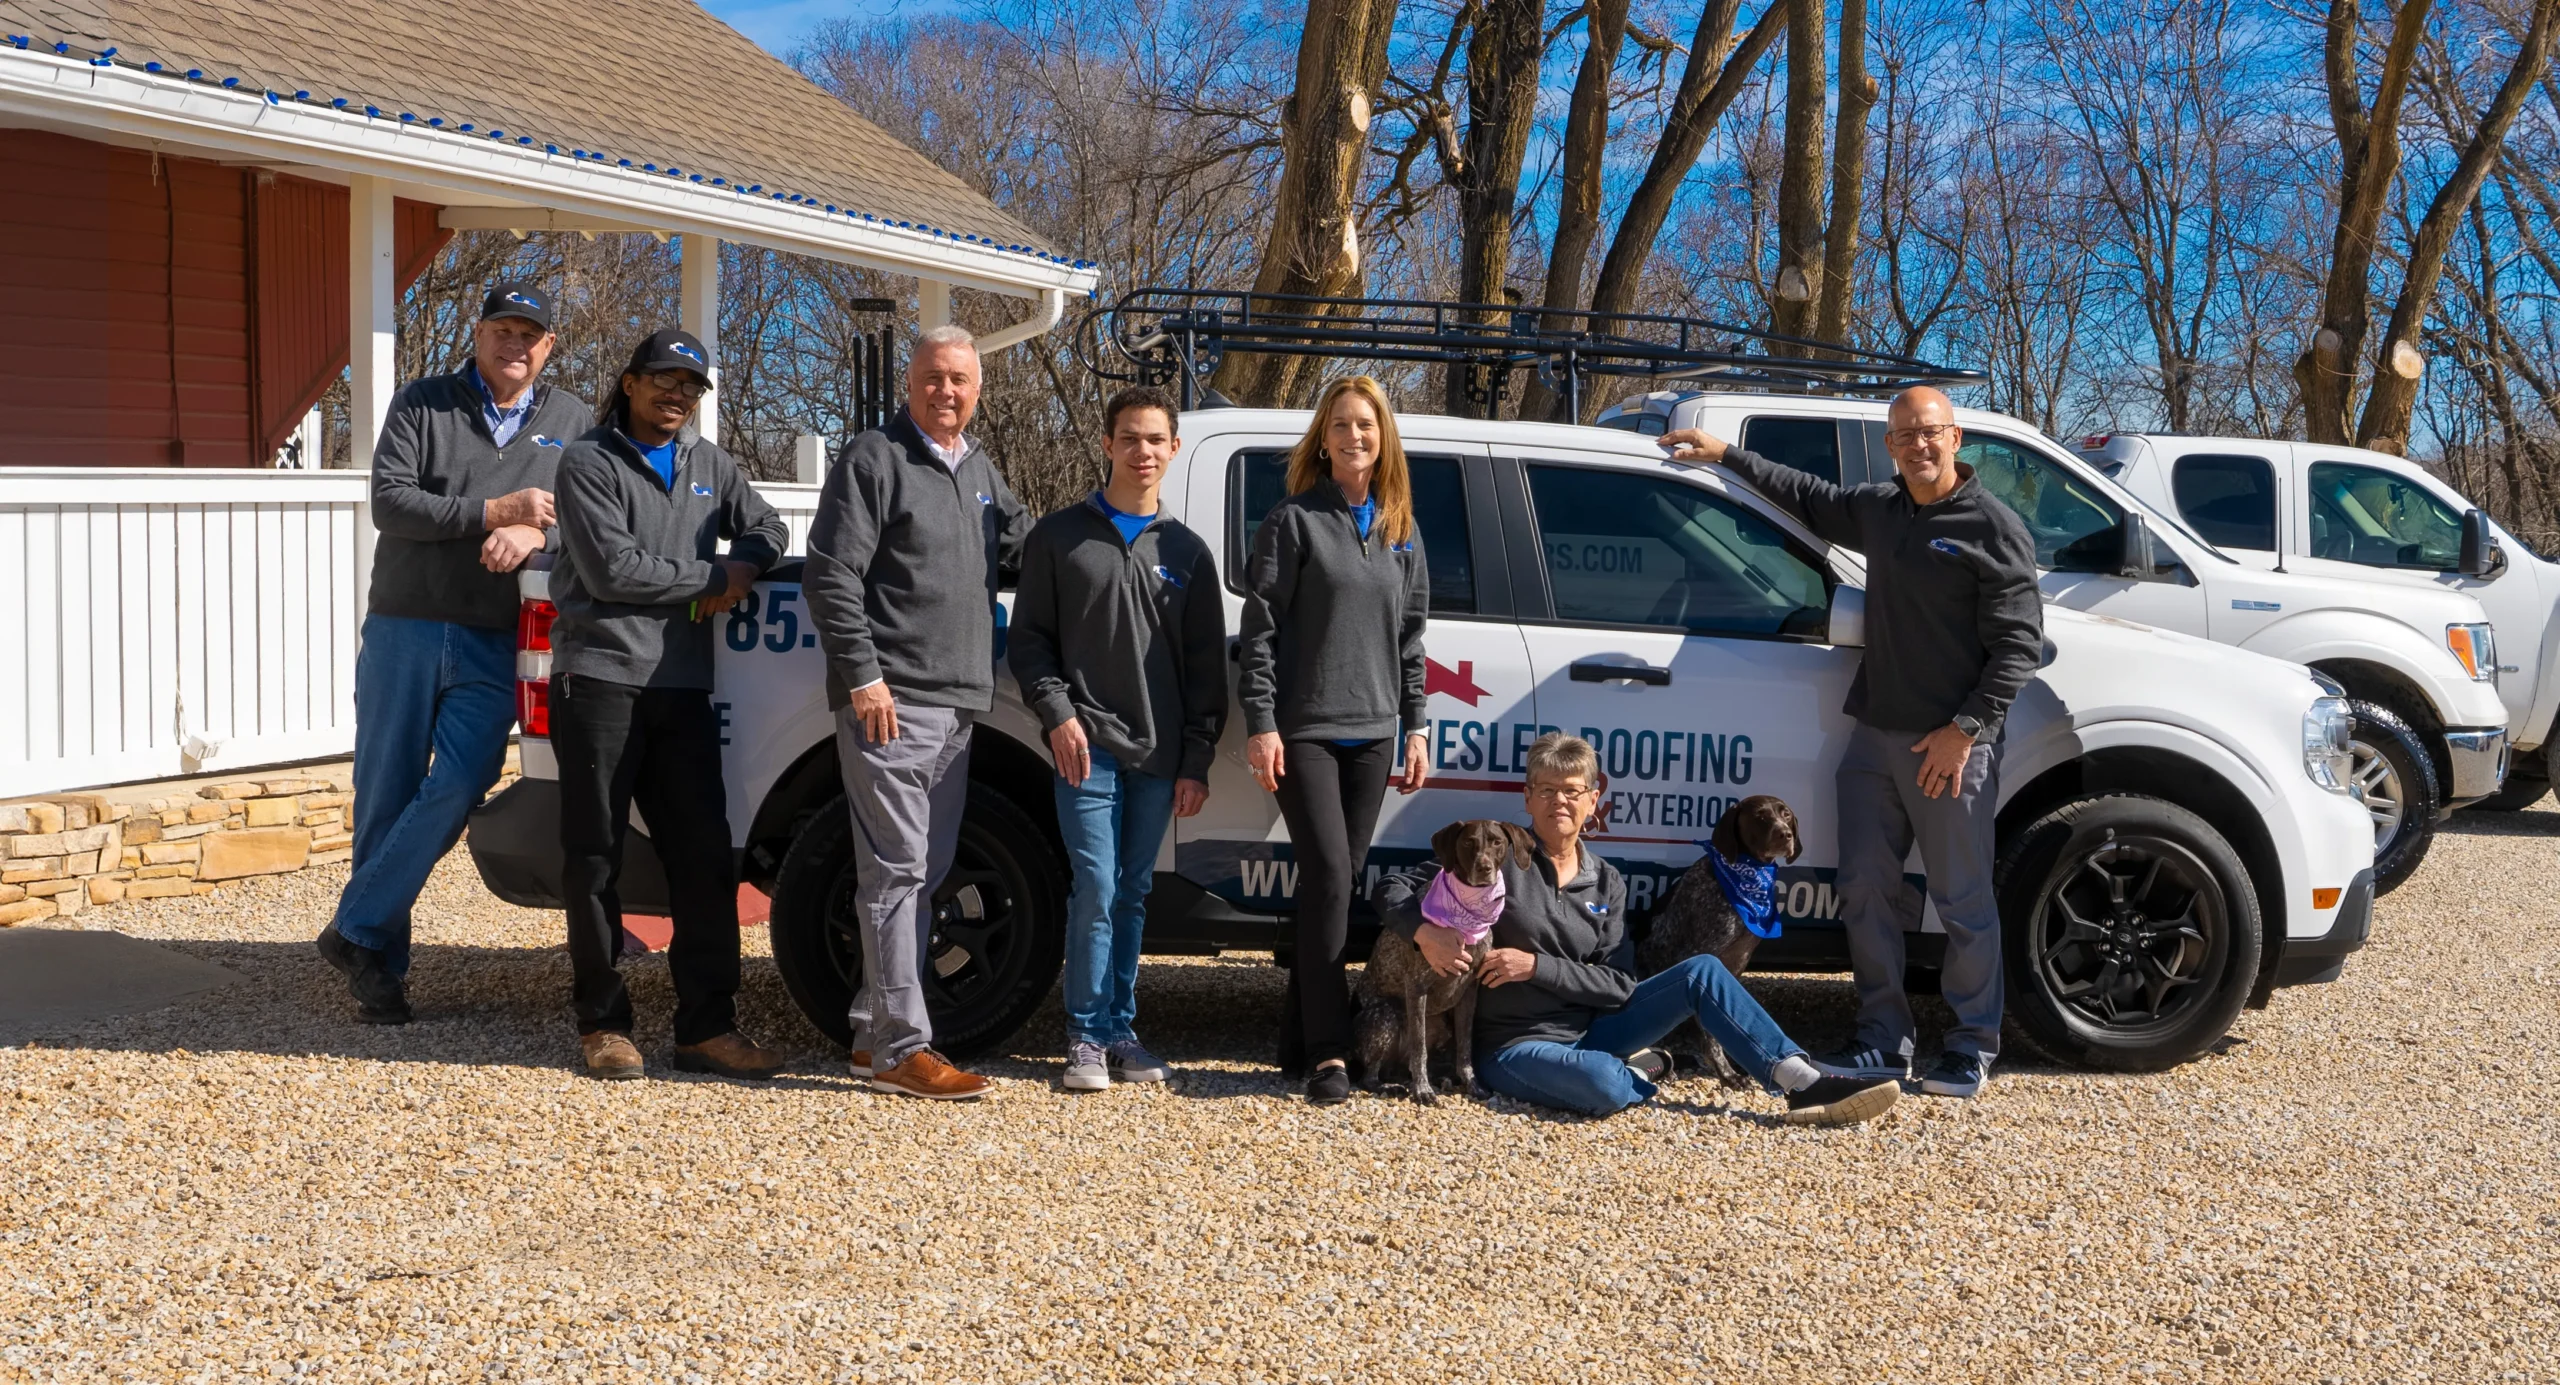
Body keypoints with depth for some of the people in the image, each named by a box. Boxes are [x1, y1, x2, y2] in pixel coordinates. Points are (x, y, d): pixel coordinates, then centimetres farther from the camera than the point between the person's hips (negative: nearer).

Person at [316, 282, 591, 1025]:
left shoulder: (570, 420, 13)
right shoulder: (423, 404, 6)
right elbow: (390, 503, -6)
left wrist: (536, 534, -14)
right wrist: (495, 511, -15)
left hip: (496, 644, 1)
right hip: (406, 628, -1)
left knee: (458, 787, -14)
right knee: (385, 795, 2)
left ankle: (357, 931, -2)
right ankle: (382, 963, 12)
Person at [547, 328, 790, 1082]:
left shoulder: (709, 464, 16)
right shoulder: (589, 462, -2)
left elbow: (765, 526, 22)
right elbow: (612, 570, -12)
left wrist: (744, 570, -1)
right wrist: (713, 577, -5)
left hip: (683, 686, 5)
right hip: (600, 679, -5)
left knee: (705, 856, 1)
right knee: (595, 858, 2)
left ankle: (707, 1027, 6)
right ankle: (603, 1023, 10)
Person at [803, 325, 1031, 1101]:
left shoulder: (980, 471, 18)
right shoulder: (875, 460, -6)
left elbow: (1022, 549, 26)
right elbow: (830, 575, -11)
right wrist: (862, 676, -17)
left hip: (958, 705, 8)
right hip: (891, 703, -8)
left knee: (926, 873, 12)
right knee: (897, 871, -8)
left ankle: (873, 1032, 20)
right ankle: (901, 1047, -7)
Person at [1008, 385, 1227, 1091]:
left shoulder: (1186, 551, 12)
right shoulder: (1060, 535, 7)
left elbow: (1205, 664, 11)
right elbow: (1028, 637, 5)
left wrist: (1196, 760, 5)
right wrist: (1058, 712, -9)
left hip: (1160, 757, 3)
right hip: (1088, 747, -3)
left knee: (1133, 895, 8)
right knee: (1096, 890, -9)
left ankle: (1121, 1031, 16)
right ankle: (1087, 1038, -1)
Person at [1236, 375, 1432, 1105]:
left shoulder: (1400, 531, 13)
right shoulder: (1295, 521, -3)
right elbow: (1260, 628, -6)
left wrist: (1413, 725, 12)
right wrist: (1261, 723, -13)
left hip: (1371, 734, 5)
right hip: (1304, 729, -5)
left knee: (1340, 881, 7)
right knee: (1328, 876, -13)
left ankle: (1299, 1035, 16)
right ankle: (1328, 1051, -12)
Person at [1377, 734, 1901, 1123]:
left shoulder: (1606, 884, 9)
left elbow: (1618, 986, 0)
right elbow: (1392, 888, -6)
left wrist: (1535, 966, -14)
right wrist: (1425, 932, -28)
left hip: (1588, 1032, 5)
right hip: (1514, 1045, -5)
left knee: (1701, 972, -12)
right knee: (1602, 1087, -39)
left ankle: (1806, 1086, -17)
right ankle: (1639, 1071, -4)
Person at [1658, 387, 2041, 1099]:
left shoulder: (1993, 526, -7)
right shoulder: (1879, 508, 13)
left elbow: (2020, 643, -10)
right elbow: (1808, 495, 33)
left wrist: (1966, 728, -15)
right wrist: (1727, 455, 31)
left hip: (1952, 745, -7)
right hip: (1876, 734, 7)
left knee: (1964, 903, -1)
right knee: (1867, 889, 7)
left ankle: (1972, 1050, 9)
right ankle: (1883, 1041, 15)